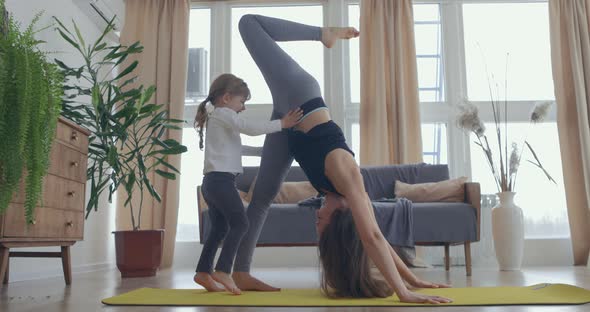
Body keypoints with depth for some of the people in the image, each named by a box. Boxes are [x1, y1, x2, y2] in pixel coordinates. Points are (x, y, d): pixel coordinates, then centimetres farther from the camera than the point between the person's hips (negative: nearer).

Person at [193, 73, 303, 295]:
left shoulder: (217, 118, 28)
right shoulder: (223, 114, -4)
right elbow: (251, 128, -14)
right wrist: (281, 124, -10)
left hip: (213, 180, 11)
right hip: (221, 179, -11)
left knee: (219, 228, 11)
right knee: (240, 223, -12)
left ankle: (204, 271, 13)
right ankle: (223, 270, -14)